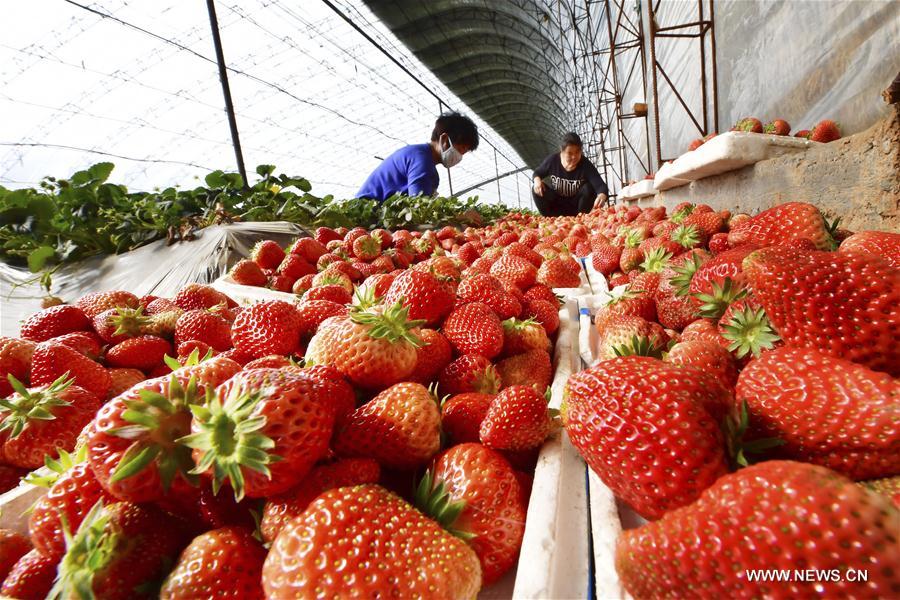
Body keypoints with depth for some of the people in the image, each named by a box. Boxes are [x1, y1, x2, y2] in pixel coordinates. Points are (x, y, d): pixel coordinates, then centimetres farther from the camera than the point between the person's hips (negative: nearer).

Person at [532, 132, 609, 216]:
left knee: (588, 188, -29)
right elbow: (537, 173, 2)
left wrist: (602, 195, -59)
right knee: (537, 190, -20)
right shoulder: (552, 160, -17)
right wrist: (537, 180, -23)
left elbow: (601, 185, -35)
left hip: (577, 203, -1)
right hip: (558, 204, 2)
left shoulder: (586, 165, -23)